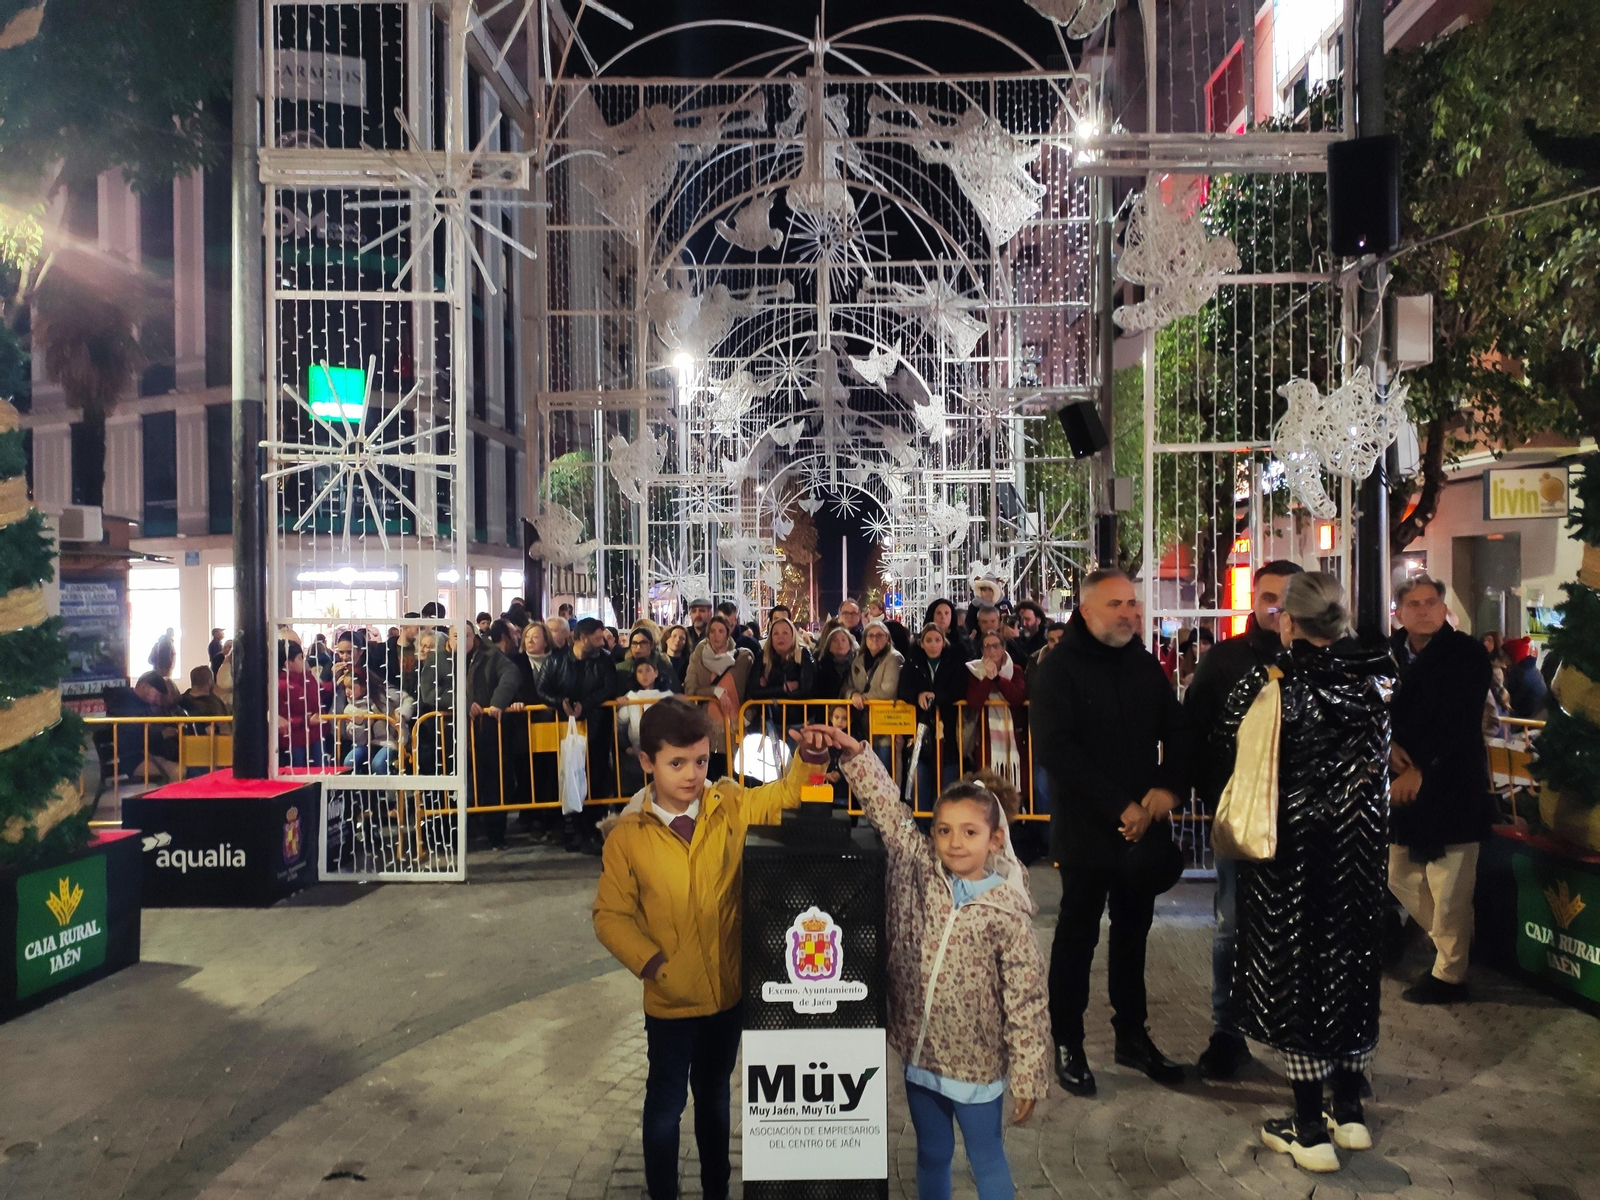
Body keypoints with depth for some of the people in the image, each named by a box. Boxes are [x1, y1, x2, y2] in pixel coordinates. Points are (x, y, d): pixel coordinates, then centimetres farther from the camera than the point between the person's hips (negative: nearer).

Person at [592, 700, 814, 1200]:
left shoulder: (732, 806, -8)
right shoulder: (627, 835, -13)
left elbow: (786, 794, -3)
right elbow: (610, 915, -7)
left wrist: (810, 756, -22)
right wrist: (650, 962, -18)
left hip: (729, 989, 3)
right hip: (671, 999, -3)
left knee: (714, 1094, 24)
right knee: (666, 1103, 15)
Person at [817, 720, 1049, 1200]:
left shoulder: (1008, 913, -18)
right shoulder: (920, 872, -8)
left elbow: (1026, 1001, -12)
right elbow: (887, 807, -9)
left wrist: (1028, 1077, -9)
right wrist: (854, 753, -20)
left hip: (976, 1065, -3)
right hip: (920, 1052, 4)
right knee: (931, 1157, 22)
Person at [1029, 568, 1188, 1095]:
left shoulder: (1145, 666, 8)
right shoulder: (1058, 669, -10)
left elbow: (1176, 732, 11)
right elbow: (1054, 749, -18)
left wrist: (1170, 786, -8)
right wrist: (1117, 808, -20)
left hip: (1144, 828, 5)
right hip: (1086, 829, -5)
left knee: (1133, 932, 16)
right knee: (1078, 936, 6)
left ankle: (1132, 1034, 31)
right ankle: (1067, 1043, 20)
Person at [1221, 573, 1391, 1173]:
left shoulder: (1275, 677, -17)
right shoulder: (1377, 670, -4)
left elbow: (1229, 734, -5)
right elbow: (1391, 747, 6)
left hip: (1292, 846, -4)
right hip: (1359, 845, 5)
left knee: (1294, 971, 6)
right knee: (1353, 964, 16)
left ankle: (1310, 1129, 14)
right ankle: (1349, 1112, 28)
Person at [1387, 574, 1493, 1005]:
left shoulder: (1468, 654, -8)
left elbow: (1460, 724, -15)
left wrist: (1421, 773, -18)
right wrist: (1389, 746, -11)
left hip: (1453, 784, -6)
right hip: (1403, 783, 6)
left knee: (1448, 889, -1)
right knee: (1399, 875, 15)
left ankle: (1449, 974, 14)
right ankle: (1450, 941, 35)